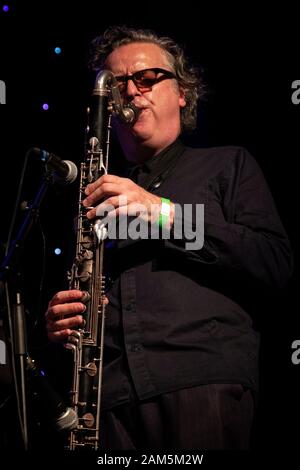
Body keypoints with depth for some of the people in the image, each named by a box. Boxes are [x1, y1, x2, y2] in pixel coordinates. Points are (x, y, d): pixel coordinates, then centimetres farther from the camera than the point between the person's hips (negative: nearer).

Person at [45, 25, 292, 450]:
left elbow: (275, 264, 0)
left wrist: (166, 213, -7)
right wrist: (59, 323, 4)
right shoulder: (101, 197, 26)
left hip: (202, 382, -3)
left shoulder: (227, 165, 16)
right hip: (108, 400, 3)